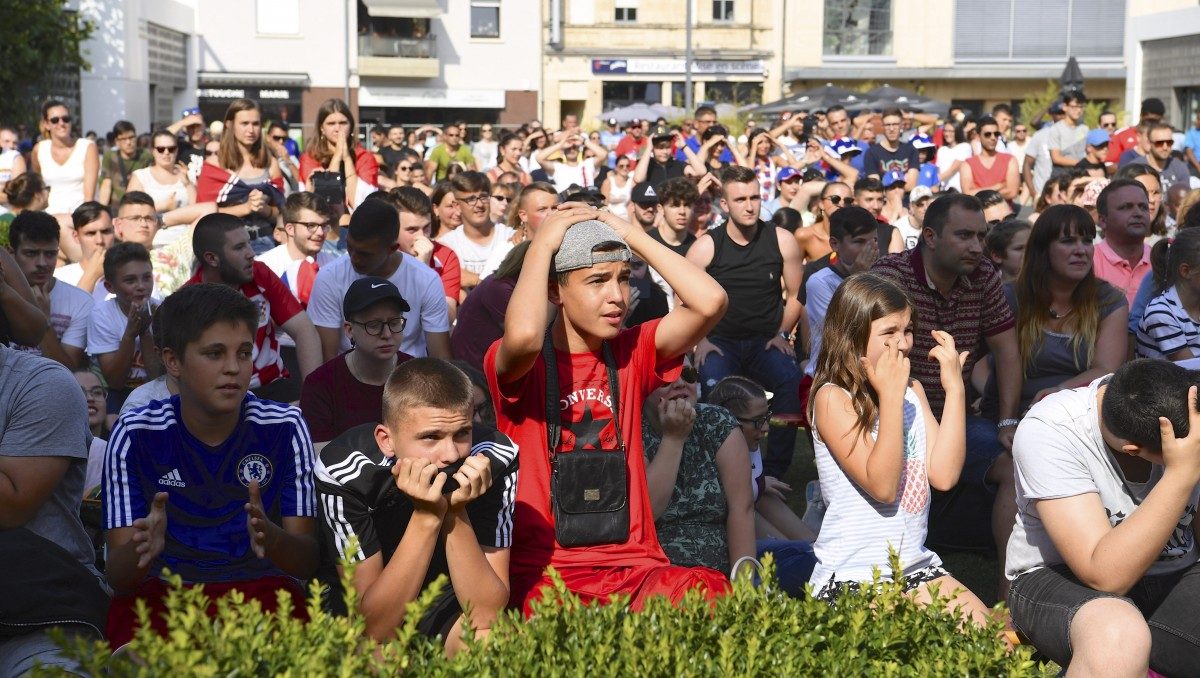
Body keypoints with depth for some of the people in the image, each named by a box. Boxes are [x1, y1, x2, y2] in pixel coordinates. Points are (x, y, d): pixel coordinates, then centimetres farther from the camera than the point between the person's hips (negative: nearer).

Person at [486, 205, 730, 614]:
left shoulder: (633, 353, 11)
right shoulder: (516, 363, -2)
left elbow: (710, 301, -4)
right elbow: (524, 335, -28)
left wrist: (631, 234, 3)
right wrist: (542, 244, -10)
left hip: (635, 566, 4)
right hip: (544, 574, -4)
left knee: (718, 596, -26)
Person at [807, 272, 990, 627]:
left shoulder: (912, 390, 9)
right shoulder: (833, 399, -11)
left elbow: (944, 475, -4)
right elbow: (882, 486, -21)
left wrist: (954, 388, -5)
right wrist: (890, 396, -24)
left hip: (917, 567, 7)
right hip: (853, 578, -7)